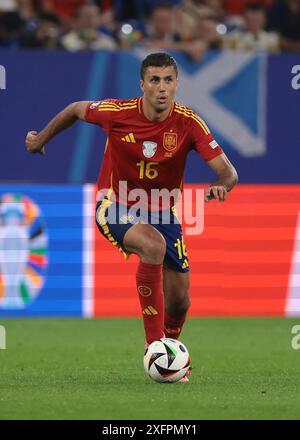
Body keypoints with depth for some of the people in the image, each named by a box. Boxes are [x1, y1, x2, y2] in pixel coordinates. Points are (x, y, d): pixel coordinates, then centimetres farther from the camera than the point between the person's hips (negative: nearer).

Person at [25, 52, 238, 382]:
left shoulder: (188, 123, -17)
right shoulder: (118, 113, -18)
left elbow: (228, 172, -20)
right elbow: (76, 109, 4)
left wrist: (222, 186, -44)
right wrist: (41, 139, 16)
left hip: (162, 212, 3)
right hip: (115, 207, -3)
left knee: (179, 301, 1)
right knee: (153, 244, -35)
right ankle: (155, 343, -30)